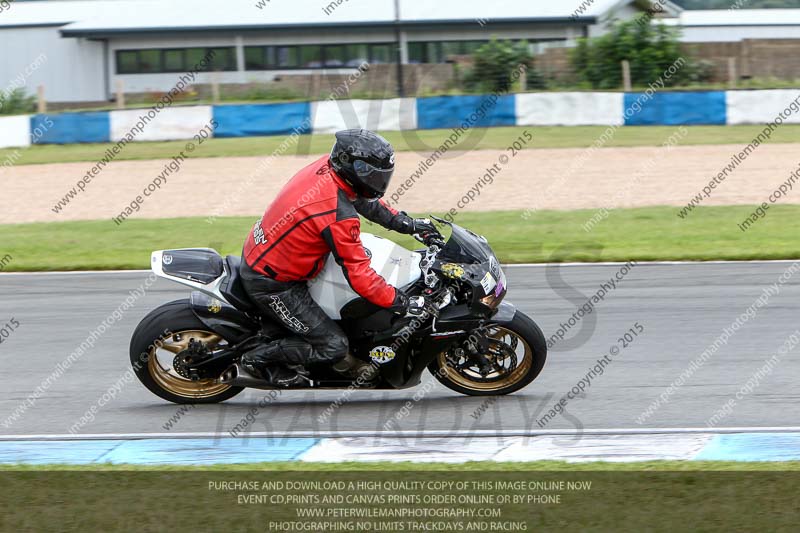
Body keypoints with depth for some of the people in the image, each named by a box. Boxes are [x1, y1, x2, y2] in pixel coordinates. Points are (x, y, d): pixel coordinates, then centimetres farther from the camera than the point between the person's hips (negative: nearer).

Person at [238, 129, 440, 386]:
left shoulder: (326, 167, -6)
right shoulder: (340, 216, -31)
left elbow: (364, 201, 13)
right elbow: (359, 275, -26)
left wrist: (409, 224, 13)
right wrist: (404, 304, -19)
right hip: (271, 284, -10)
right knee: (332, 346, -6)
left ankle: (346, 362, 29)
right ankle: (258, 359, 9)